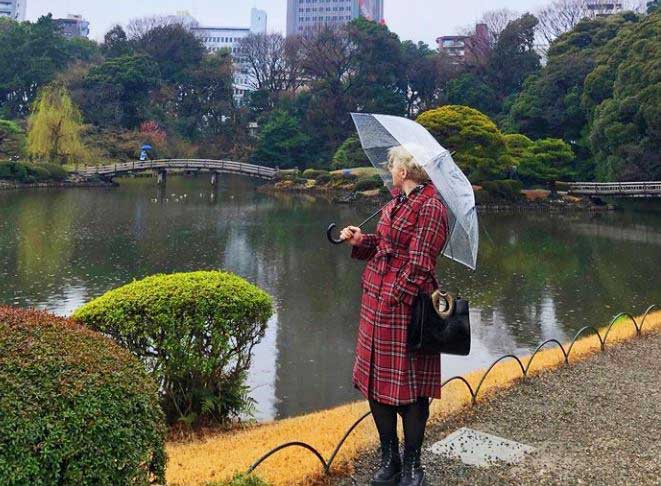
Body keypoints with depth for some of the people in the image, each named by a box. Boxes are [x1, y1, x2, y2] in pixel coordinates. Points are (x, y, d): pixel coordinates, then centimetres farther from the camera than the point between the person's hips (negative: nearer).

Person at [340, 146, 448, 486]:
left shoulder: (430, 208, -12)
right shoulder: (396, 203, 14)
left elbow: (418, 265, -16)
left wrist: (393, 297, -17)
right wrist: (360, 240, 1)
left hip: (404, 305, -9)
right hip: (377, 300, 9)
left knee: (409, 388, 2)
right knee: (376, 382, 12)